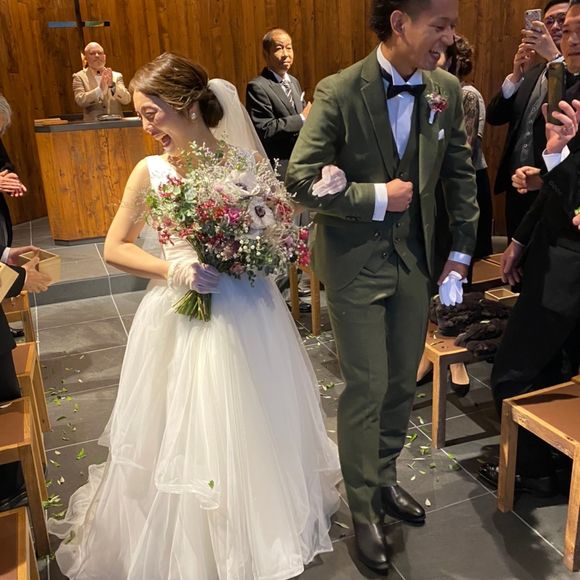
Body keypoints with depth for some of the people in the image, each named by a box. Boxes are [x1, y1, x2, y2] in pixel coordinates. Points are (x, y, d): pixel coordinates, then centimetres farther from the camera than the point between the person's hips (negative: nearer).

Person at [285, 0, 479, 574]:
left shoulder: (446, 90, 0)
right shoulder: (339, 92, -14)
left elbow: (461, 173, 9)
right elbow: (302, 180, -18)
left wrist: (462, 251, 7)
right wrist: (377, 198, -18)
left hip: (414, 259, 5)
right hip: (356, 264, -5)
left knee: (403, 382, 16)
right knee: (366, 388, 3)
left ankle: (385, 478, 41)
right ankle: (363, 510, 25)